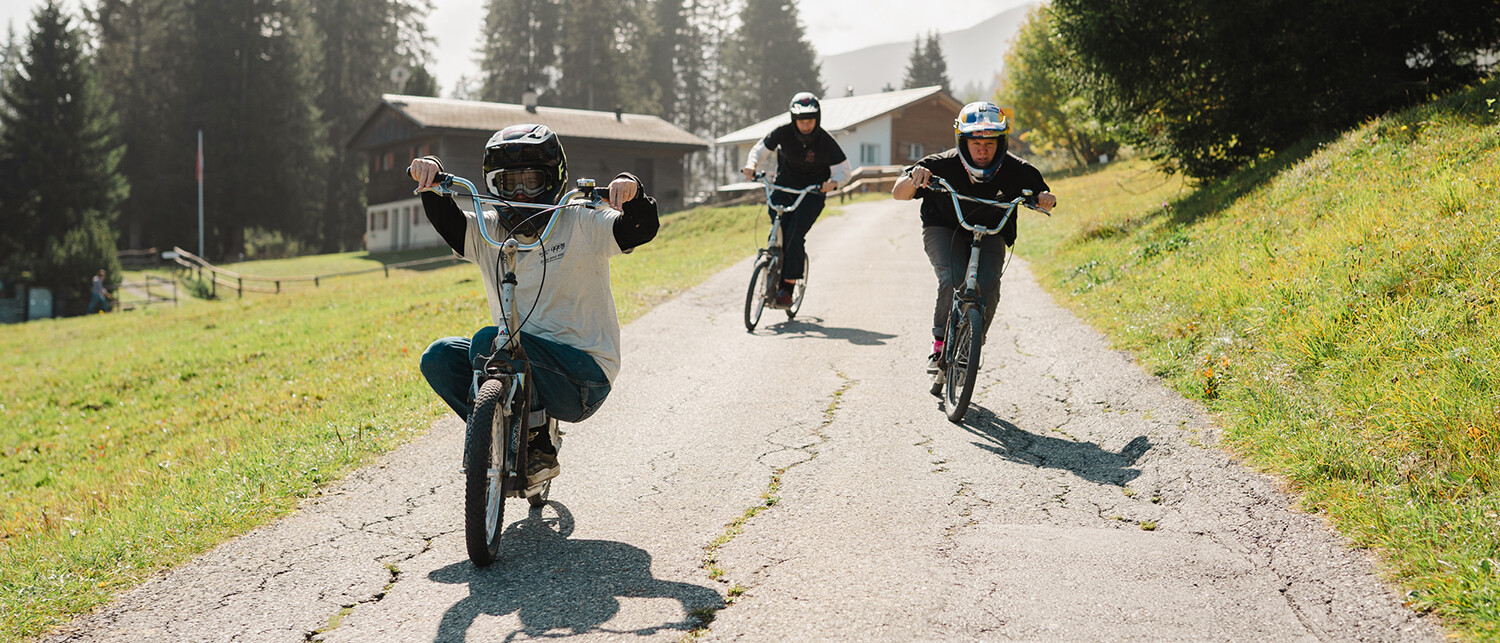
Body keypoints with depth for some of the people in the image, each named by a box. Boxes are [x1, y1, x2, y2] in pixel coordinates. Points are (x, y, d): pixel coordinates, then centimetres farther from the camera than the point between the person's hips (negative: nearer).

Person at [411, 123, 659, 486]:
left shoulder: (581, 226, -4)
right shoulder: (488, 233, 8)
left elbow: (642, 229, -16)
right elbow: (445, 219, -7)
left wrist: (632, 192, -36)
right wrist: (431, 175, -26)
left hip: (583, 378, -6)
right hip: (521, 363, 6)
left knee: (488, 341, -26)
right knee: (439, 357, -12)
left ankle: (538, 451, -12)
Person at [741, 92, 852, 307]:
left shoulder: (826, 142, -16)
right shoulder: (783, 133, -12)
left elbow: (843, 169, -9)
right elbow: (761, 148, -1)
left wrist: (834, 182, -31)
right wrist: (751, 165, -22)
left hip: (812, 193, -2)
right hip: (784, 187, 2)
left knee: (795, 234, -20)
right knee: (779, 233, -15)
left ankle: (788, 286, -13)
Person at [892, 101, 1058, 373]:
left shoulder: (1014, 170, -21)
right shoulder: (943, 165, -26)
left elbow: (1040, 194, -5)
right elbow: (898, 194, -23)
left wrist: (1046, 198, -29)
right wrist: (914, 179, -46)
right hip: (944, 228, -2)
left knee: (988, 286, -22)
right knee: (953, 280, -28)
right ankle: (940, 345, -7)